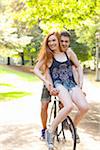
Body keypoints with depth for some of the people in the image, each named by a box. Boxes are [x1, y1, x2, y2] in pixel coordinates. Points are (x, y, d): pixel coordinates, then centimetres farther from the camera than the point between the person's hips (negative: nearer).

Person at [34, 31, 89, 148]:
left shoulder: (68, 52, 10)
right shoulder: (48, 55, 5)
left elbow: (78, 66, 16)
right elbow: (36, 69, 3)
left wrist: (80, 83, 7)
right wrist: (46, 81, -9)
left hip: (71, 84, 3)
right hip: (58, 85, -3)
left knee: (84, 107, -21)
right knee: (69, 106, -33)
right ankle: (51, 131, -16)